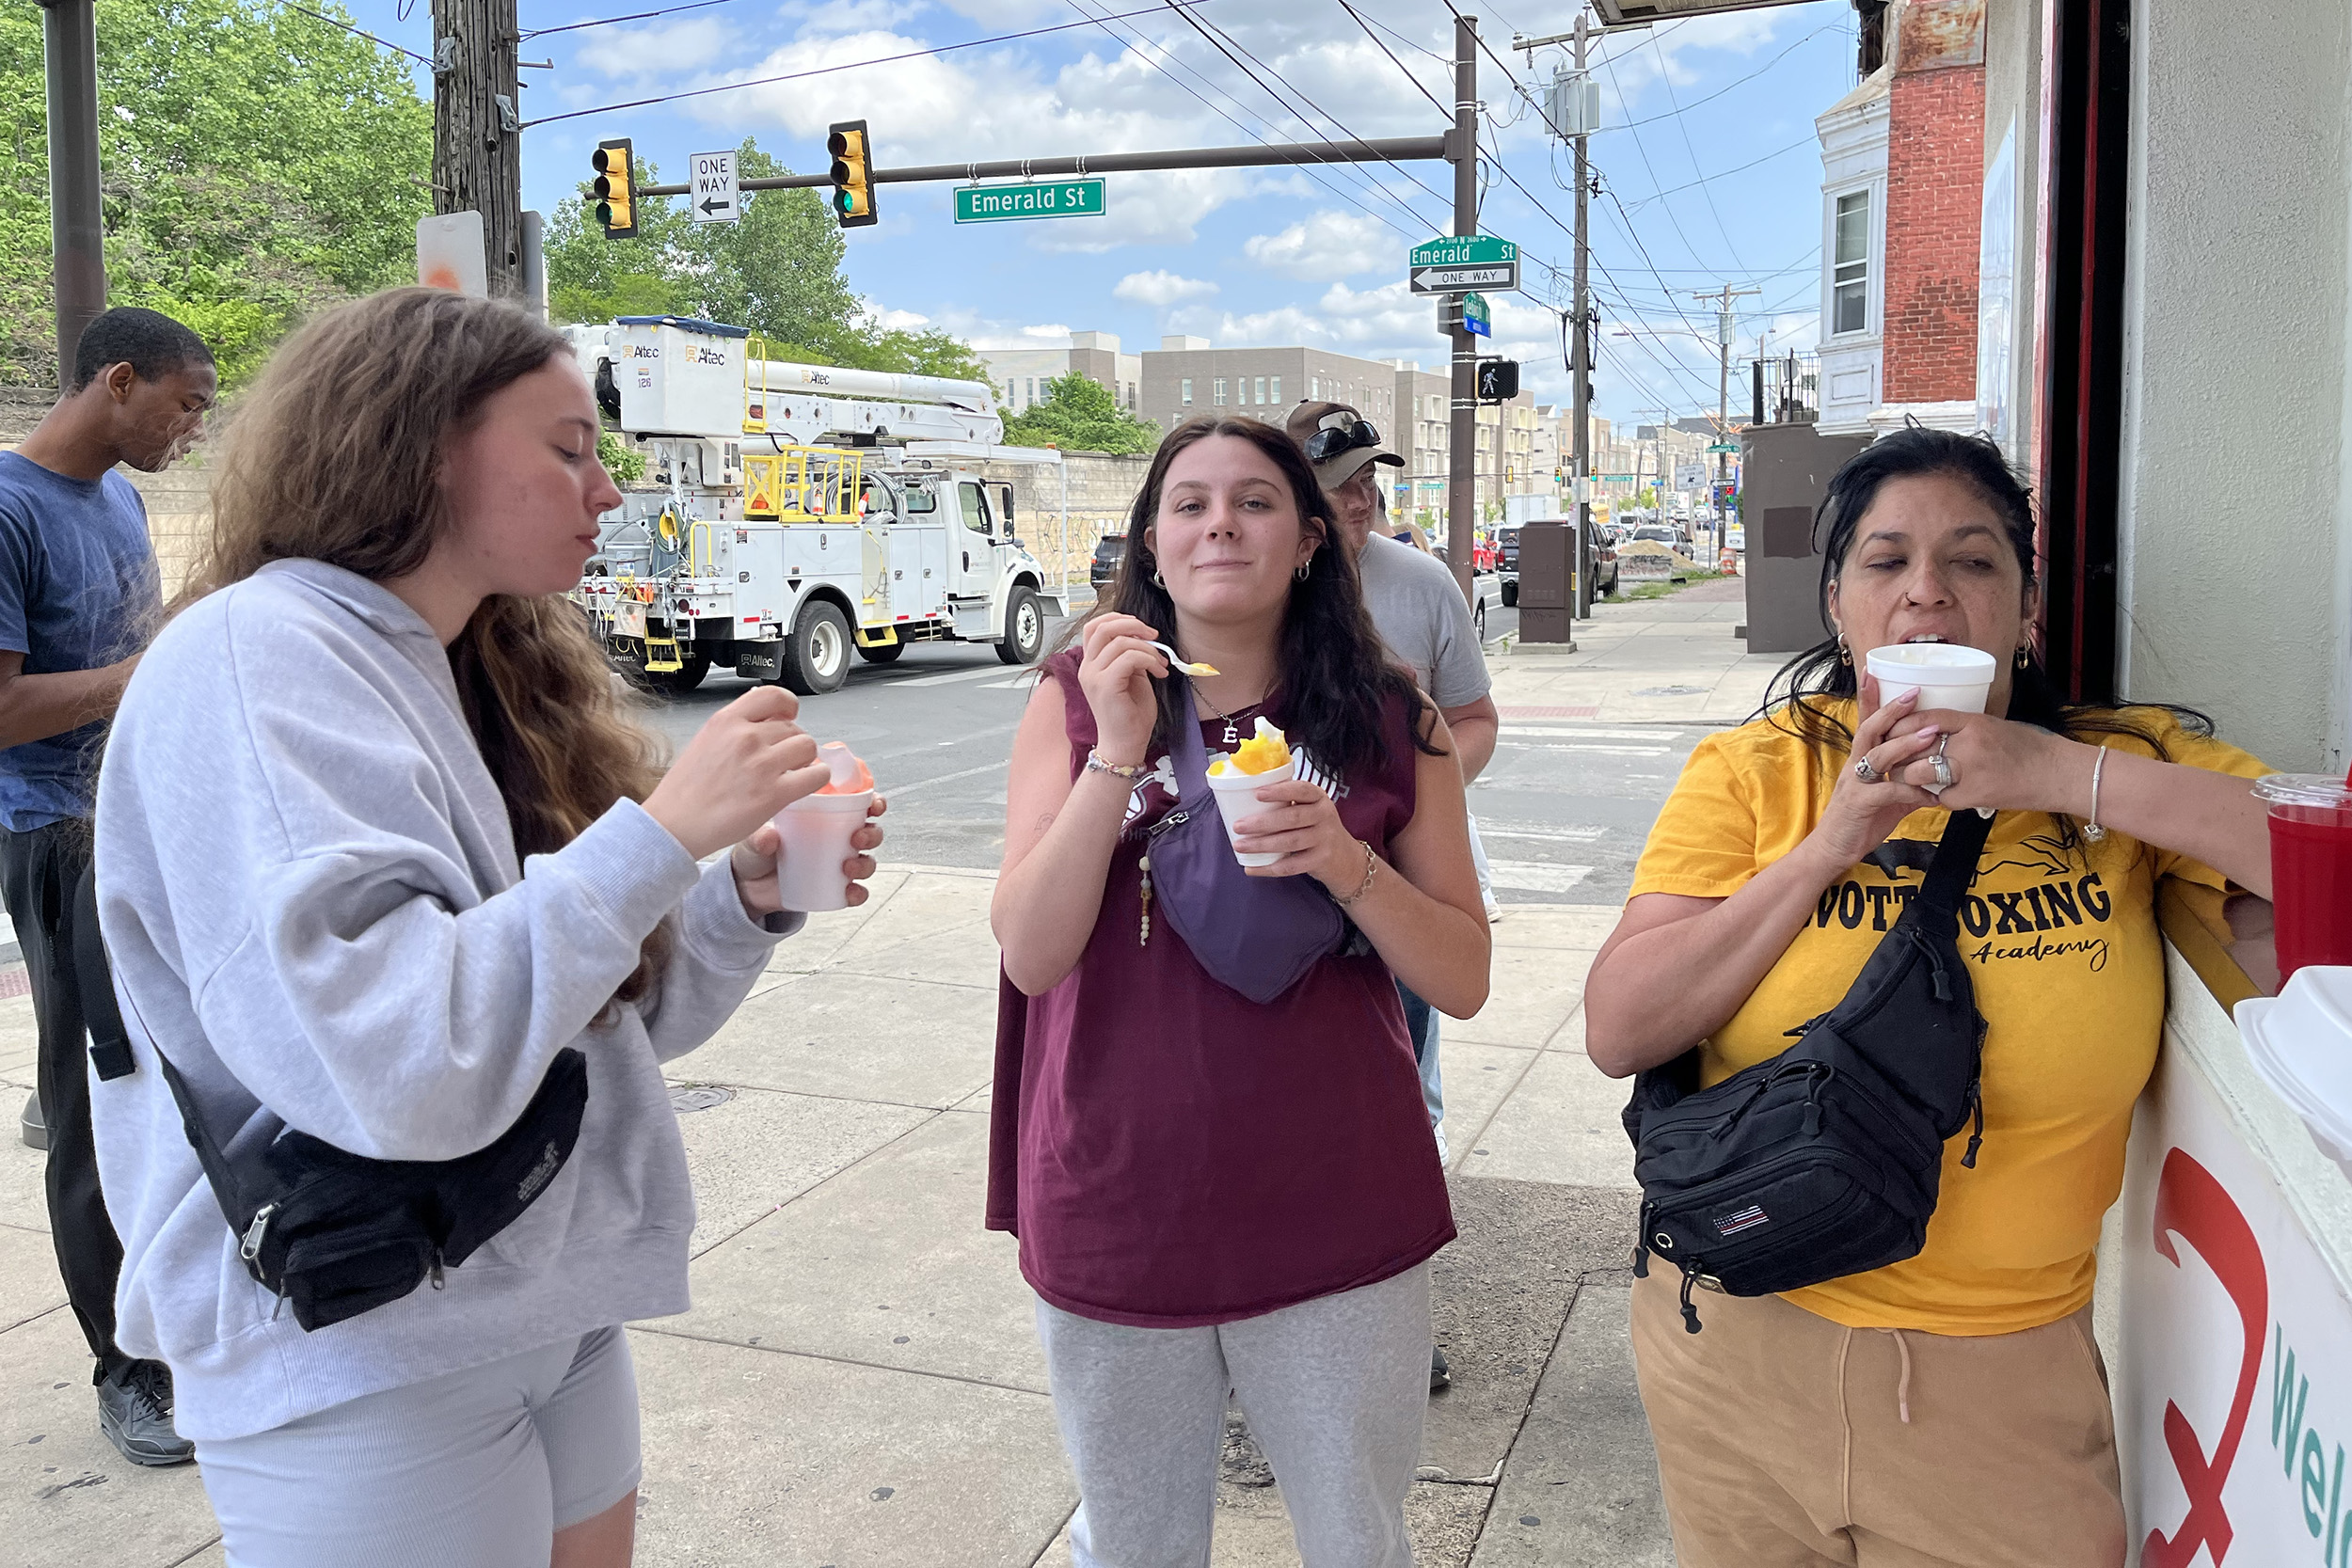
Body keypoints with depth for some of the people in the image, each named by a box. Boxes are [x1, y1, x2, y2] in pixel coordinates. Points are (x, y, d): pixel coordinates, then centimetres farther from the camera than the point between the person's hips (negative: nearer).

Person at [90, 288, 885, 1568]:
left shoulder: (489, 679, 8)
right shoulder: (252, 661, -18)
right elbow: (387, 1066, -29)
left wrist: (746, 893, -5)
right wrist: (659, 834, -25)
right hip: (370, 1381, -8)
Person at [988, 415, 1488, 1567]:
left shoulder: (1387, 723, -1)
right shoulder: (1073, 701, -1)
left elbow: (1463, 981, -2)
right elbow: (1031, 955, -11)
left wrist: (1347, 864, -19)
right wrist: (1119, 752, -20)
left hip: (1339, 1224, 0)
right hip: (1117, 1216, 0)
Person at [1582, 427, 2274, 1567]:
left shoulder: (2129, 768, -4)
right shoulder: (1754, 771, -5)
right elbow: (1617, 1031, -13)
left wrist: (2061, 777, -22)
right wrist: (1829, 844, -19)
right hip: (1740, 1343, 1)